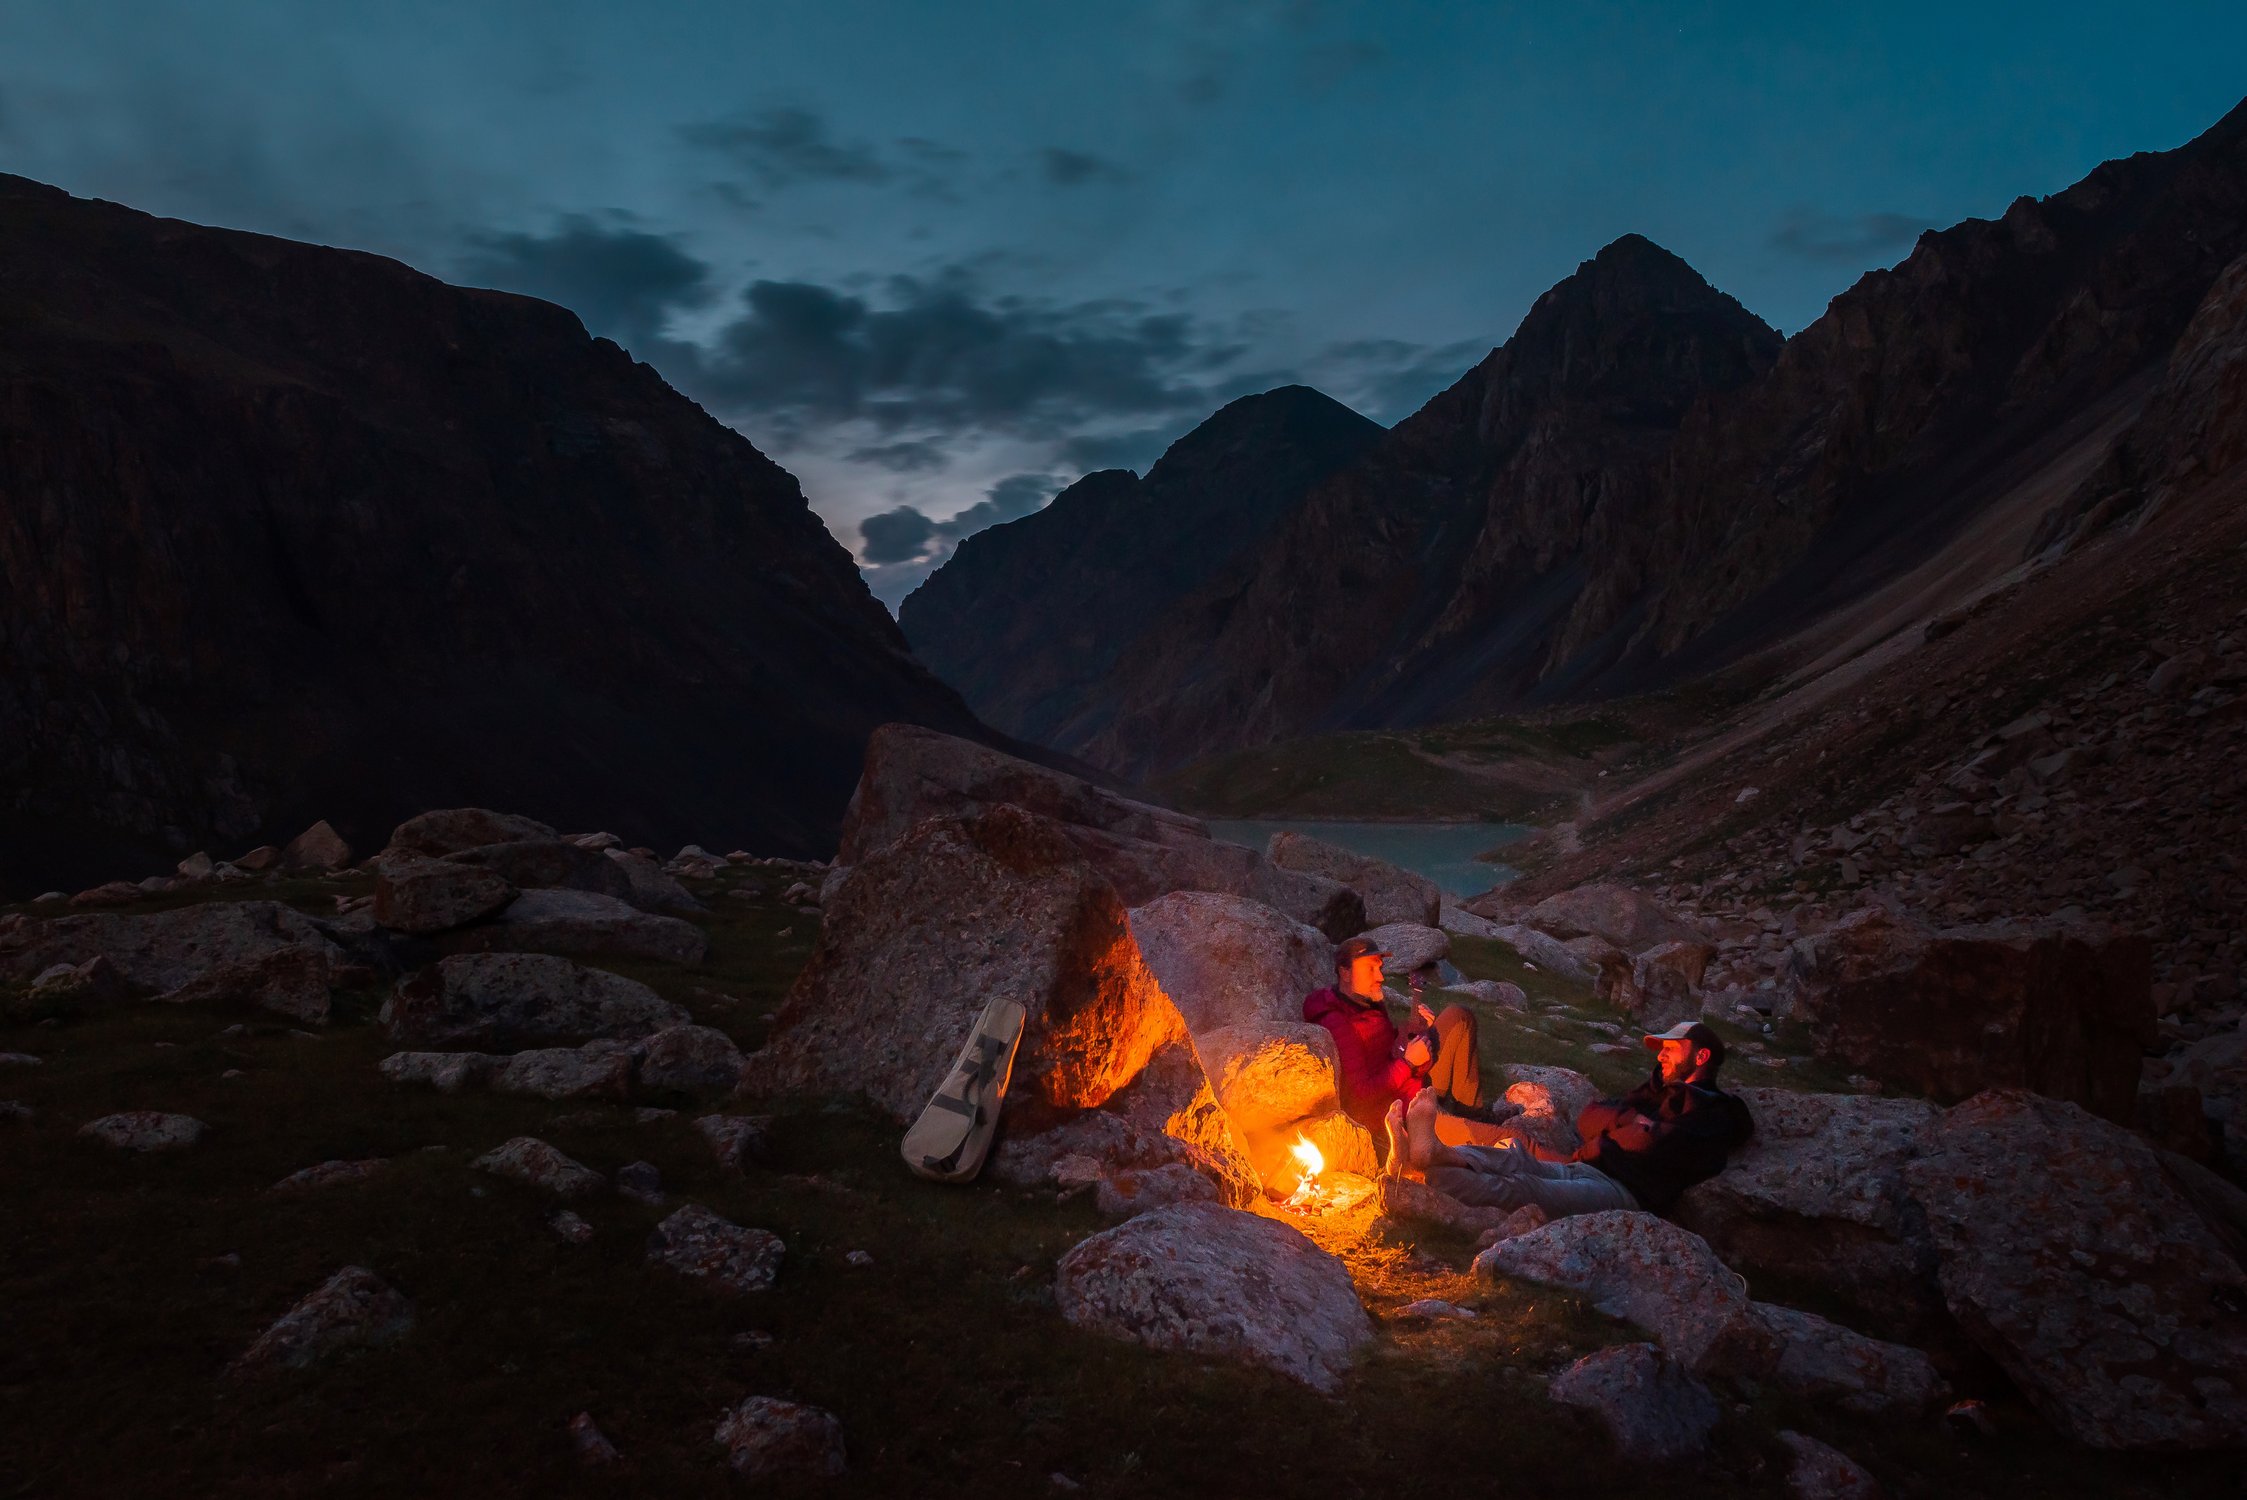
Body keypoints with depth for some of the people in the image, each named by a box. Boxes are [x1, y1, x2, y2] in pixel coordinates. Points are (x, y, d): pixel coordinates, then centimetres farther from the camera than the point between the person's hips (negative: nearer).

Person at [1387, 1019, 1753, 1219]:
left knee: (1520, 1189, -28)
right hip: (1584, 1171, 8)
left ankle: (1423, 1170, -46)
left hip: (1623, 1191, -8)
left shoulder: (1714, 1116, 5)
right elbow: (1587, 1119, 21)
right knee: (1510, 1158, -20)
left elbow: (1646, 1142, -11)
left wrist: (1613, 1130, 7)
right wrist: (1631, 1120, 4)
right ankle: (1429, 1150, -43)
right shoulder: (1661, 1091, 32)